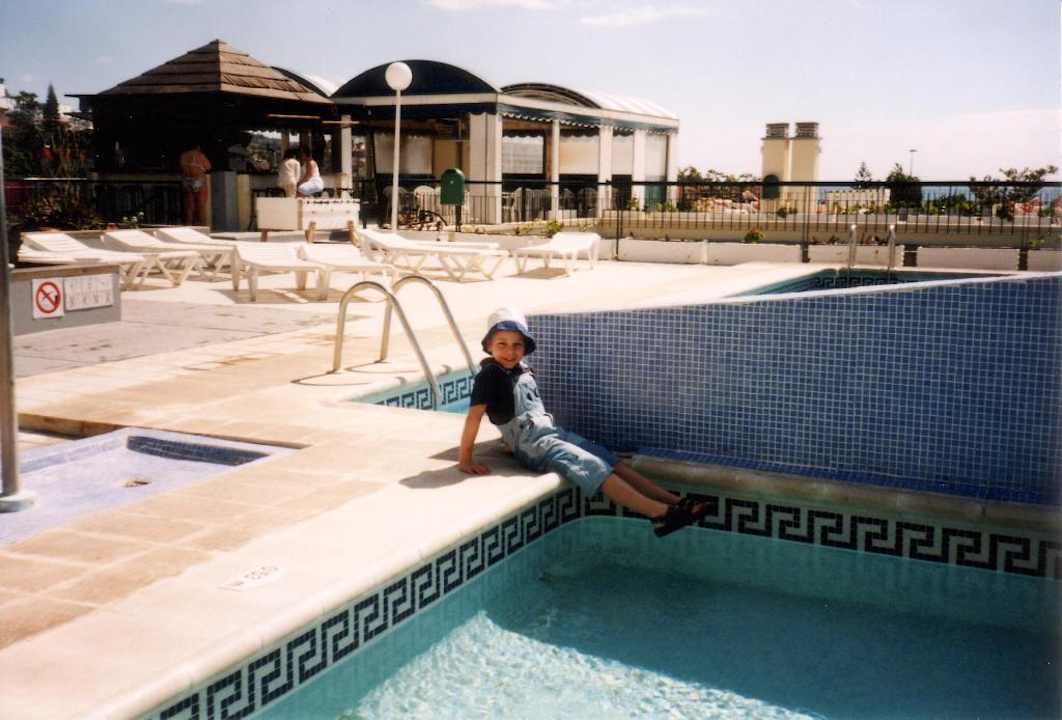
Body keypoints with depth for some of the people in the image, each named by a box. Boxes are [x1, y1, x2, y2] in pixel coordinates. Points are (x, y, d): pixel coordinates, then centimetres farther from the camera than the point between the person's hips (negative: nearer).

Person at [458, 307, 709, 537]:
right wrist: (465, 460, -21)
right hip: (532, 445, -8)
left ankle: (675, 501, -12)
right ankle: (659, 512, -36)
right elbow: (473, 416, -18)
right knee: (592, 466, -23)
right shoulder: (489, 376, -12)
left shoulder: (522, 370, 13)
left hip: (553, 432, 8)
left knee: (610, 460, -5)